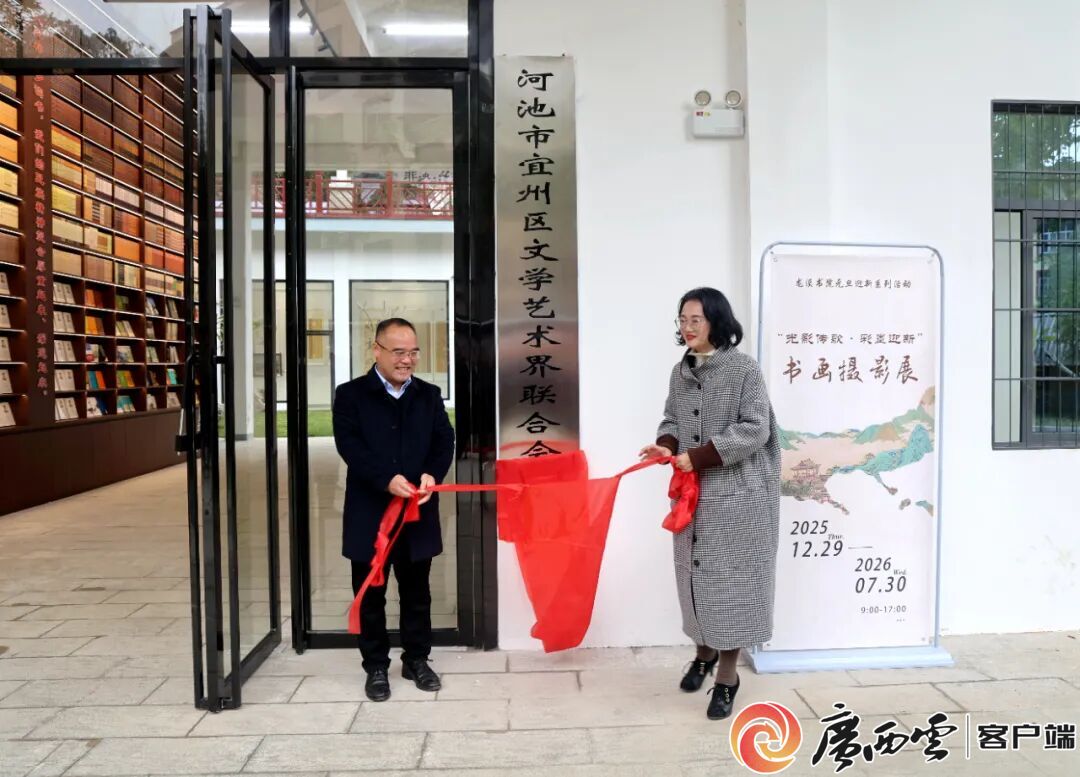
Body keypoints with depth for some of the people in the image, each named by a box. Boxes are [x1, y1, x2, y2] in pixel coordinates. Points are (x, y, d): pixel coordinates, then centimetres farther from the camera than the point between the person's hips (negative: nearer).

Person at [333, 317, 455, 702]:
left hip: (418, 512, 3)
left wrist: (432, 474, -20)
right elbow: (349, 445, -13)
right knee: (371, 594, 9)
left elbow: (445, 441, 1)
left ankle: (416, 659, 30)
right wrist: (387, 479, -26)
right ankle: (376, 666, 25)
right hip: (369, 513, -2)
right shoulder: (350, 394, -2)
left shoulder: (429, 395, 8)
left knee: (416, 592, 14)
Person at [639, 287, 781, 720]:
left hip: (735, 496, -6)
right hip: (692, 494, 6)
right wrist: (666, 445, -9)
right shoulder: (680, 372, 8)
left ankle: (727, 677, 18)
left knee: (729, 579, 2)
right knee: (694, 575, 14)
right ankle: (705, 652, 38)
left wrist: (699, 456, -20)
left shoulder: (744, 370, -11)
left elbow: (755, 429, -16)